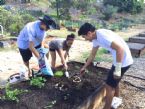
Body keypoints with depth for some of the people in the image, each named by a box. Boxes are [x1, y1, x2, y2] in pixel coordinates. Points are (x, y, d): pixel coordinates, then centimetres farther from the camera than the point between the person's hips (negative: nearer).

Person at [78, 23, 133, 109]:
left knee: (109, 86, 0)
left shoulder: (102, 35, -25)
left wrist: (117, 69, -25)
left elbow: (120, 49, -30)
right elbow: (92, 55, 19)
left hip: (123, 61, -10)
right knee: (114, 81, 27)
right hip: (118, 59, 10)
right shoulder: (95, 39, 6)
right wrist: (84, 67, 27)